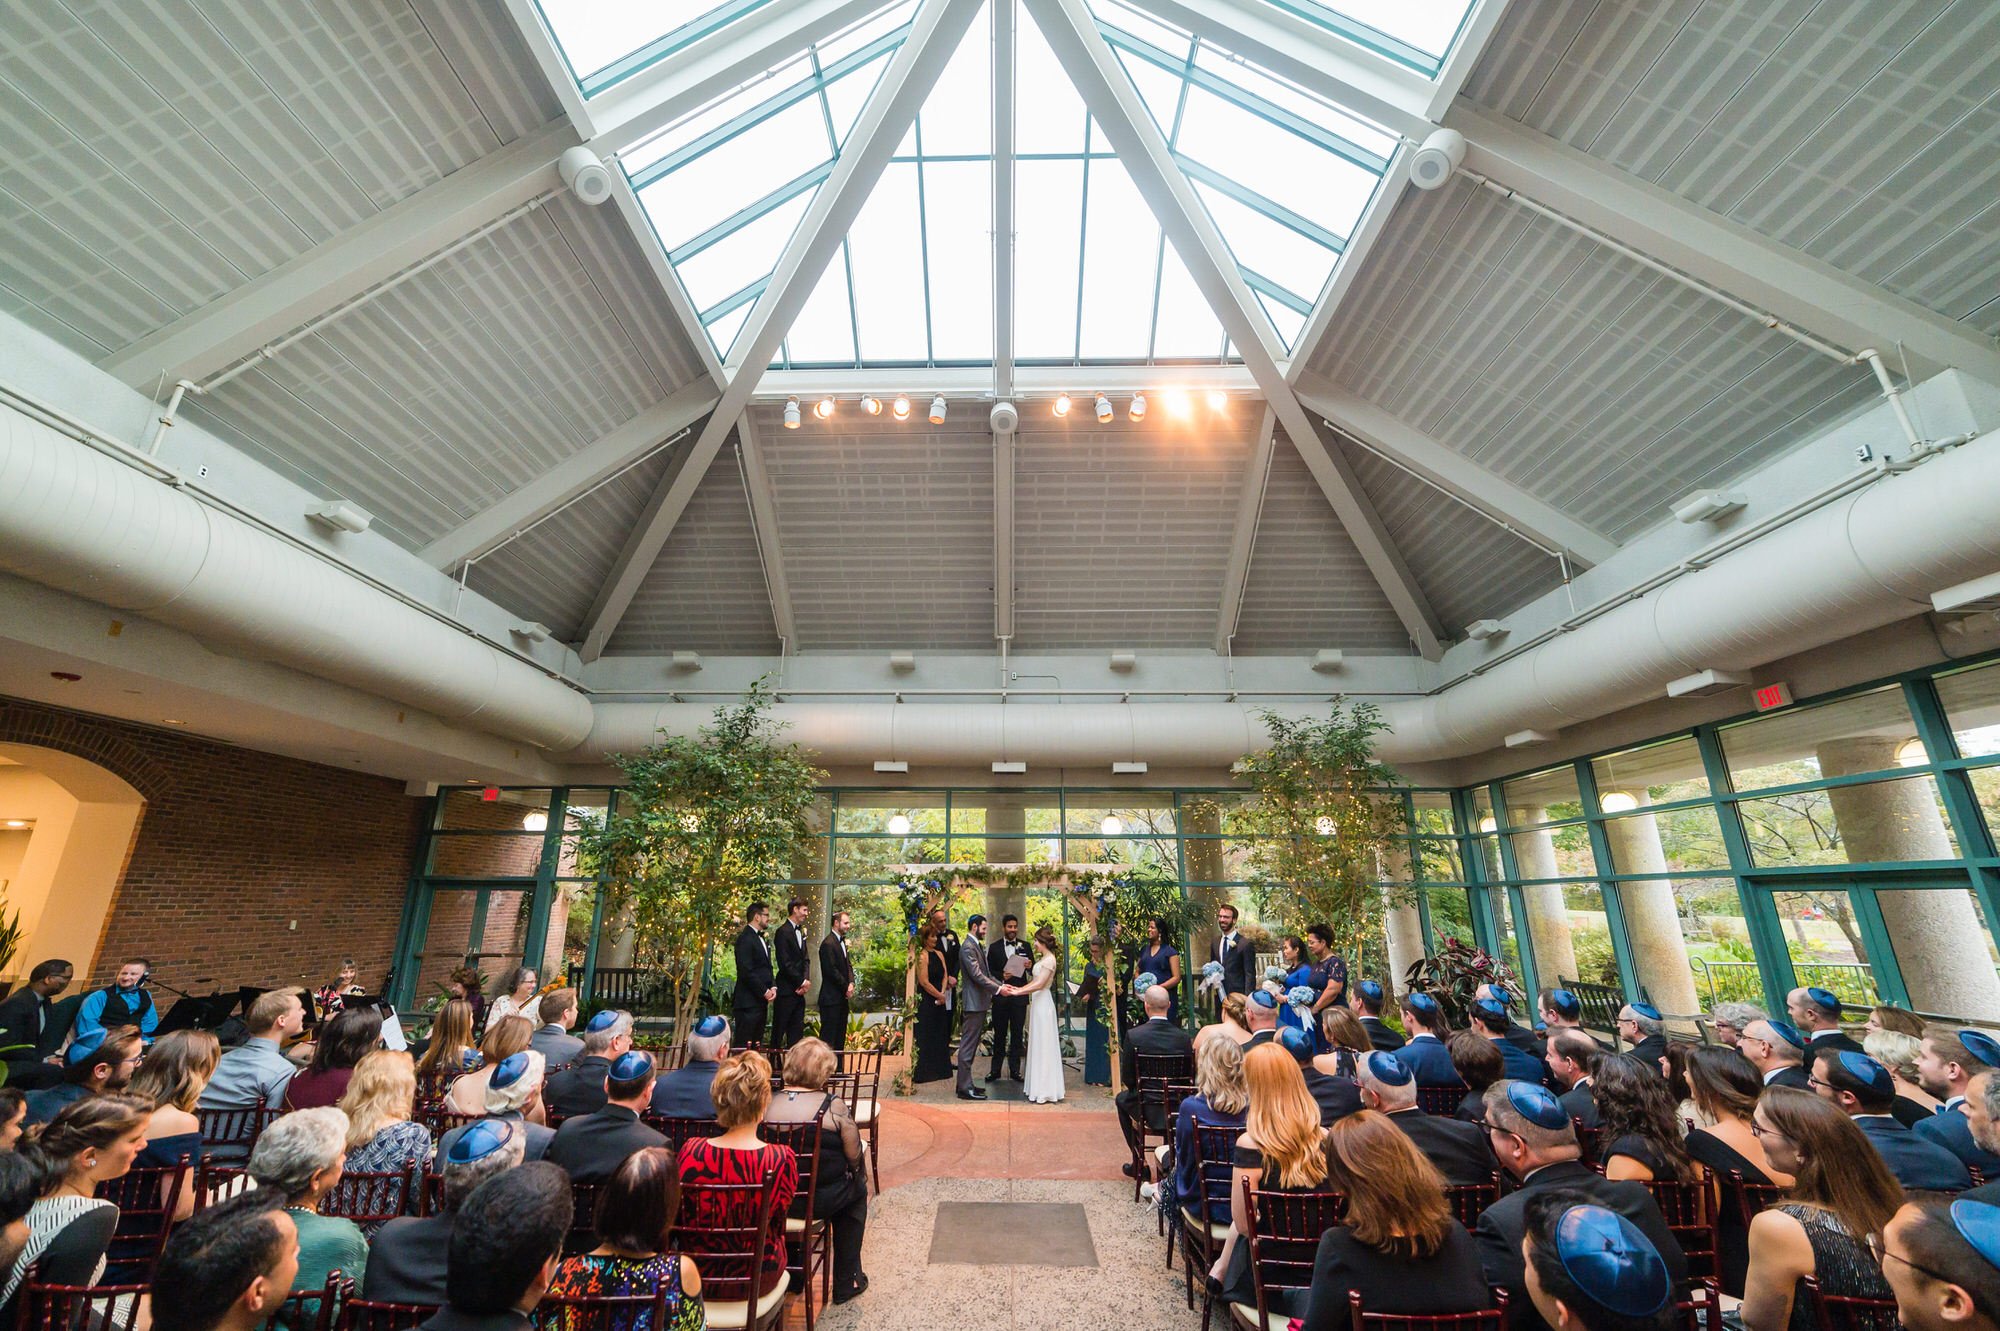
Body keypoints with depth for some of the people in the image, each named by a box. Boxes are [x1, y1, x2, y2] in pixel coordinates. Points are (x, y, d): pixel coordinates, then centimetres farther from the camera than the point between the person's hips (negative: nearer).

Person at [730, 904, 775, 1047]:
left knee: (757, 1043, 11)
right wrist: (764, 991, -15)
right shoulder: (745, 939, -13)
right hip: (748, 1002, -9)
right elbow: (746, 971, -18)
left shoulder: (761, 939, 17)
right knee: (744, 1045, -5)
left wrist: (773, 987, 4)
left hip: (761, 1000, 9)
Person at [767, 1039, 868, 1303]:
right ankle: (847, 1281, 32)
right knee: (857, 1190, 27)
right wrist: (859, 1174, 10)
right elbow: (854, 1156, -12)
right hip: (821, 1200, -4)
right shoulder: (833, 1106, -19)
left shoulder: (768, 1104, -8)